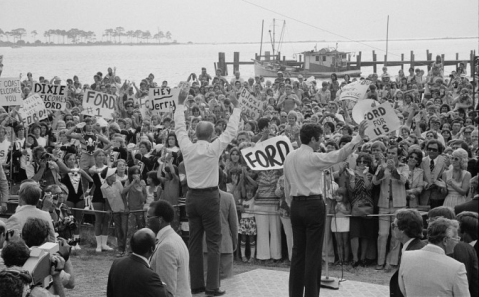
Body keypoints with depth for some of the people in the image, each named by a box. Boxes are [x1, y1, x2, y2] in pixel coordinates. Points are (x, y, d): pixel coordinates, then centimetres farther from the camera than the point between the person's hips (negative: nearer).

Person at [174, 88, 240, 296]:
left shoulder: (187, 148, 0)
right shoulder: (213, 149, -11)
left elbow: (180, 127, 15)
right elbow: (231, 131, -3)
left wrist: (180, 105, 25)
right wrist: (236, 107, 7)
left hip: (192, 197, 5)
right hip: (209, 197, -5)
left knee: (194, 241, 10)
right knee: (213, 242, -1)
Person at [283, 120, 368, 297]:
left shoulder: (289, 157, 9)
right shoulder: (313, 158, -12)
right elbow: (339, 155, -18)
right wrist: (359, 137, -17)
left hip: (296, 205, 7)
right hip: (313, 205, -7)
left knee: (298, 251, 11)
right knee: (313, 253, -1)